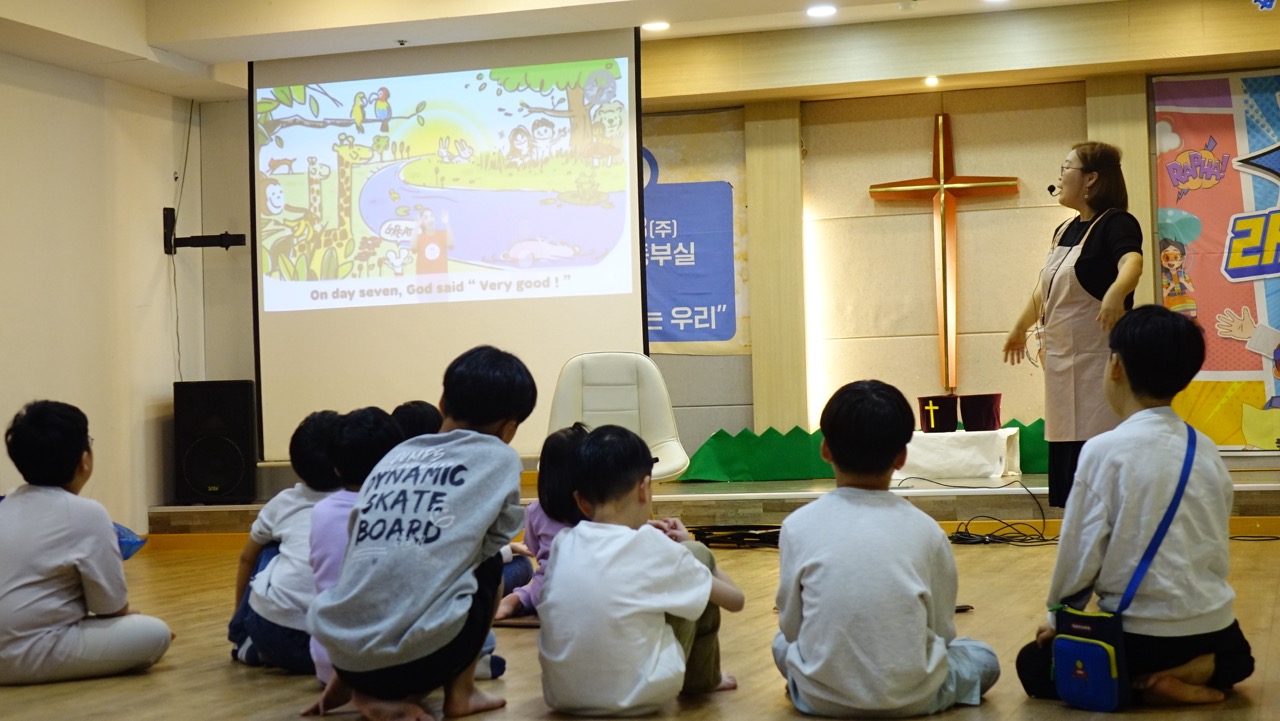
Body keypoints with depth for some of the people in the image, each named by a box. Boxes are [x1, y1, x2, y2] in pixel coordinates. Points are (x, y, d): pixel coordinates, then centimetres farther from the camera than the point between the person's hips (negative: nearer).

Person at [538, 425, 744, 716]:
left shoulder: (563, 544, 0)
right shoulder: (655, 550, -11)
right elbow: (734, 599, 4)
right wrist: (685, 547, 19)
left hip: (561, 695, 5)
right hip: (636, 694, -4)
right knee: (699, 555, 12)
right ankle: (701, 679, 28)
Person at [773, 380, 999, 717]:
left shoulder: (799, 525, -3)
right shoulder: (925, 529, -2)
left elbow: (791, 626, 4)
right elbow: (941, 631, 5)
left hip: (821, 697, 1)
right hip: (910, 697, 0)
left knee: (783, 643, 34)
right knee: (984, 658, 27)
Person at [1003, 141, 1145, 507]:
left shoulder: (1116, 223, -10)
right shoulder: (1064, 231, 14)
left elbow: (1131, 262, -32)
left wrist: (1115, 294, -53)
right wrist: (1020, 328, 41)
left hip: (1098, 360, -8)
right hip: (1062, 360, 8)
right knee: (1066, 457, 10)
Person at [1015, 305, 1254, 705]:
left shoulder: (1105, 450, -14)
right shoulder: (1206, 449, 2)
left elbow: (1080, 551, -10)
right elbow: (1217, 547, 10)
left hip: (1141, 632, -5)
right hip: (1212, 628, 5)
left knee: (1034, 664, 18)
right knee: (1237, 656, 39)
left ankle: (1144, 681, -4)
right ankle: (1199, 670, 4)